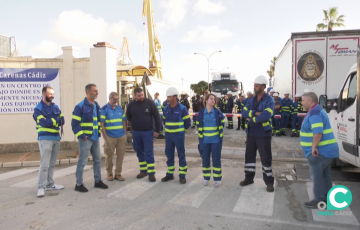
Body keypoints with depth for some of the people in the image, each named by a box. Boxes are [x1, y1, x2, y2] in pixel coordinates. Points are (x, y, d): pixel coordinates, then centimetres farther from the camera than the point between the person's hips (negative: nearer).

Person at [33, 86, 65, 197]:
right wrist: (56, 120, -7)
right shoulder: (38, 109, -5)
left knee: (52, 164, 12)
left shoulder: (55, 107, 13)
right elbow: (44, 123, -19)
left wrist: (51, 121, -13)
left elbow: (62, 120, 5)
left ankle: (50, 184, 21)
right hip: (45, 138, -6)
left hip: (56, 138, 6)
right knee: (45, 164, -8)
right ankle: (41, 187, 0)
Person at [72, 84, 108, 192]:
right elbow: (75, 124, -14)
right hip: (85, 139, -7)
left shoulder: (97, 106, 11)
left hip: (95, 138, 8)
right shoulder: (80, 106, -11)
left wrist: (99, 132, 13)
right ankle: (79, 184, 11)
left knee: (97, 160, 13)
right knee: (82, 161, -1)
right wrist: (81, 136, -17)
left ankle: (98, 181, 26)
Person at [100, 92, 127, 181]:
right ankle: (109, 173, 22)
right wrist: (105, 137, -10)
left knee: (120, 155, 7)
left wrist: (124, 134, 8)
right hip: (110, 137, -4)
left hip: (121, 137, 5)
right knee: (109, 156, 5)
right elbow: (101, 124, -7)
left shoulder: (120, 109, 12)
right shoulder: (104, 109, -4)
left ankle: (118, 173, 19)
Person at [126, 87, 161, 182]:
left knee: (149, 153, -3)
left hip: (148, 132, -3)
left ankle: (151, 173, 4)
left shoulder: (150, 102, -8)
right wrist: (135, 125, 10)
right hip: (135, 132, 4)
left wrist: (157, 130, -8)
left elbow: (156, 116, -6)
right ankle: (143, 171, 26)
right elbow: (128, 117, 16)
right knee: (139, 152, 12)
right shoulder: (131, 105, 0)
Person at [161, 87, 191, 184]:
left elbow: (187, 122, -2)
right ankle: (169, 174, 24)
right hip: (168, 135, 5)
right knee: (169, 154, 11)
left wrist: (182, 130, 6)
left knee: (181, 155, 2)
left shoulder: (182, 109, -10)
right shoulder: (166, 109, 5)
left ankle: (182, 176, 12)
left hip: (179, 135, -5)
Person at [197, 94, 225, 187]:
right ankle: (206, 178, 23)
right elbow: (199, 126, 7)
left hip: (216, 140, -1)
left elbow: (222, 124, 7)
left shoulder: (218, 112, -2)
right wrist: (200, 138, 6)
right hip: (204, 141, 1)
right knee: (205, 159, 9)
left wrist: (220, 136, 6)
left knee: (216, 160, 4)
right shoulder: (201, 113, 0)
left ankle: (217, 179, 16)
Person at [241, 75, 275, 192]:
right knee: (249, 155, 12)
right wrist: (255, 113, -19)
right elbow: (243, 112, -4)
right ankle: (249, 178, 28)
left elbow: (266, 116, -24)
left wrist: (251, 119, -14)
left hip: (263, 134, -5)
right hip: (251, 133, 6)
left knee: (266, 158, 2)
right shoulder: (251, 100, 9)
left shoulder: (269, 100, -9)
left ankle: (269, 182, 16)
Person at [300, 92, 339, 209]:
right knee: (324, 175, 17)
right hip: (327, 150, 11)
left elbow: (318, 132, -29)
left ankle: (319, 200, 4)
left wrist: (314, 146, -25)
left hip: (320, 151, -11)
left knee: (317, 175, -3)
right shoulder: (317, 111, 17)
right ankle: (327, 199, 26)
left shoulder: (314, 112, -18)